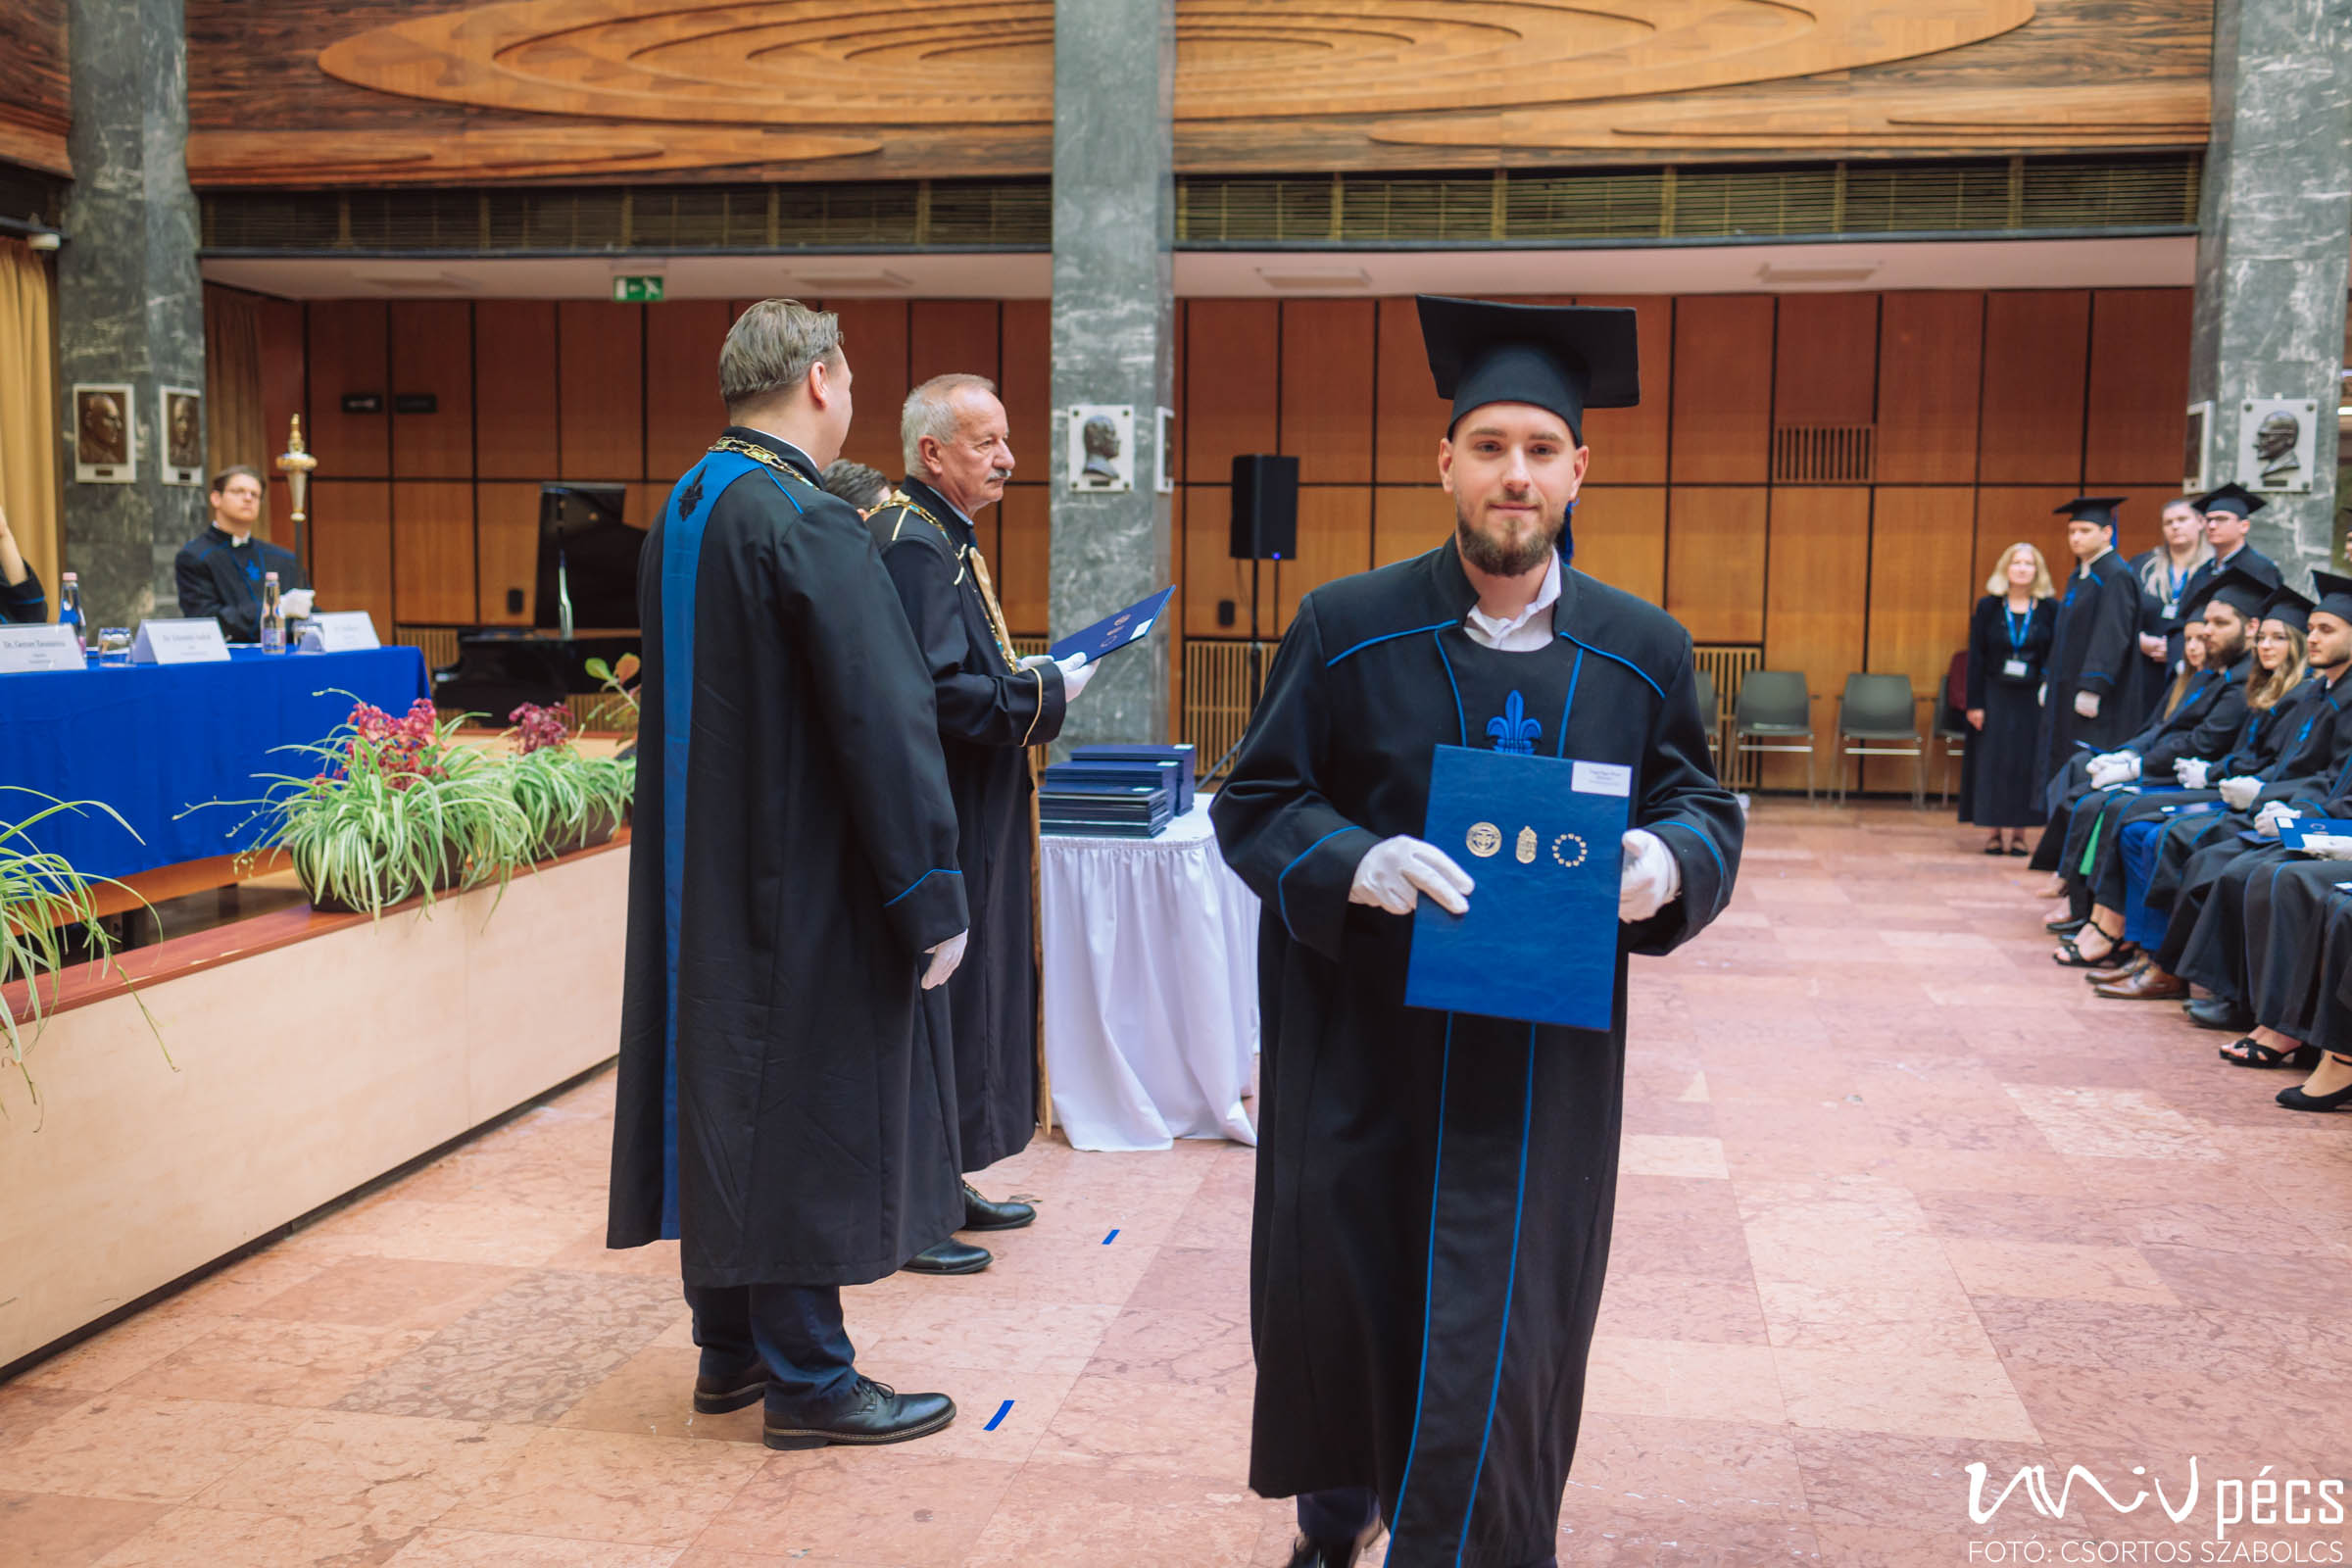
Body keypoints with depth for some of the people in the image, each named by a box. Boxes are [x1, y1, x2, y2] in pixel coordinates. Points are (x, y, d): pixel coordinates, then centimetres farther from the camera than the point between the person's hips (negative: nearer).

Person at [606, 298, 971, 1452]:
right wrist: (931, 897, -17)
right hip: (802, 880, -9)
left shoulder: (682, 509, 9)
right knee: (805, 1107, 1)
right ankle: (807, 1380, 12)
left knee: (723, 1092, 15)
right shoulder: (807, 521, -19)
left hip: (701, 874, 9)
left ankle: (729, 1345, 28)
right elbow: (883, 718, -21)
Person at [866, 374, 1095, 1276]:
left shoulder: (942, 537, 15)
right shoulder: (912, 544, -18)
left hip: (969, 824, 11)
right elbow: (941, 693, -26)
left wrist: (1030, 677, 7)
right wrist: (1050, 692, -15)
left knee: (969, 989, 16)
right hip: (937, 825, -11)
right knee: (933, 995, -3)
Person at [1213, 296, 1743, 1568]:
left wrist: (1668, 860, -16)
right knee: (1340, 1286, 14)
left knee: (1500, 1323, 1)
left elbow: (1708, 809, 8)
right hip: (1359, 1036, 0)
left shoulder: (1642, 651, 1)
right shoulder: (1346, 629, -3)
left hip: (1543, 1052, 0)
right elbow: (1253, 806, -2)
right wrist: (1355, 866, -22)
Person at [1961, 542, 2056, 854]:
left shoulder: (2049, 609, 2)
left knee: (2026, 763, 2)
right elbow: (1975, 658, 0)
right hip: (1995, 696, 0)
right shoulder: (1988, 607, 2)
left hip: (2033, 699, 0)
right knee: (1994, 762, 1)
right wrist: (1975, 703, -6)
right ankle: (1997, 831, 7)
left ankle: (2018, 832, 9)